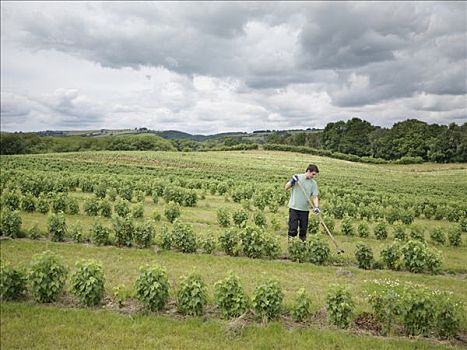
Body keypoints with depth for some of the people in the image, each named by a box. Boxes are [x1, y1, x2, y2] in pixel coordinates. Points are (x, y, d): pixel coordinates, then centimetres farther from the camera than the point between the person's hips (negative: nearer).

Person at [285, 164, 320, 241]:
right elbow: (286, 188, 0)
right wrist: (292, 182, -18)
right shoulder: (297, 177, -2)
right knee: (292, 229, -1)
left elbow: (315, 196, 1)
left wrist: (316, 207, -14)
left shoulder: (313, 183, 3)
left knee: (304, 228, 9)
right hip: (294, 208, -2)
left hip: (305, 209, 3)